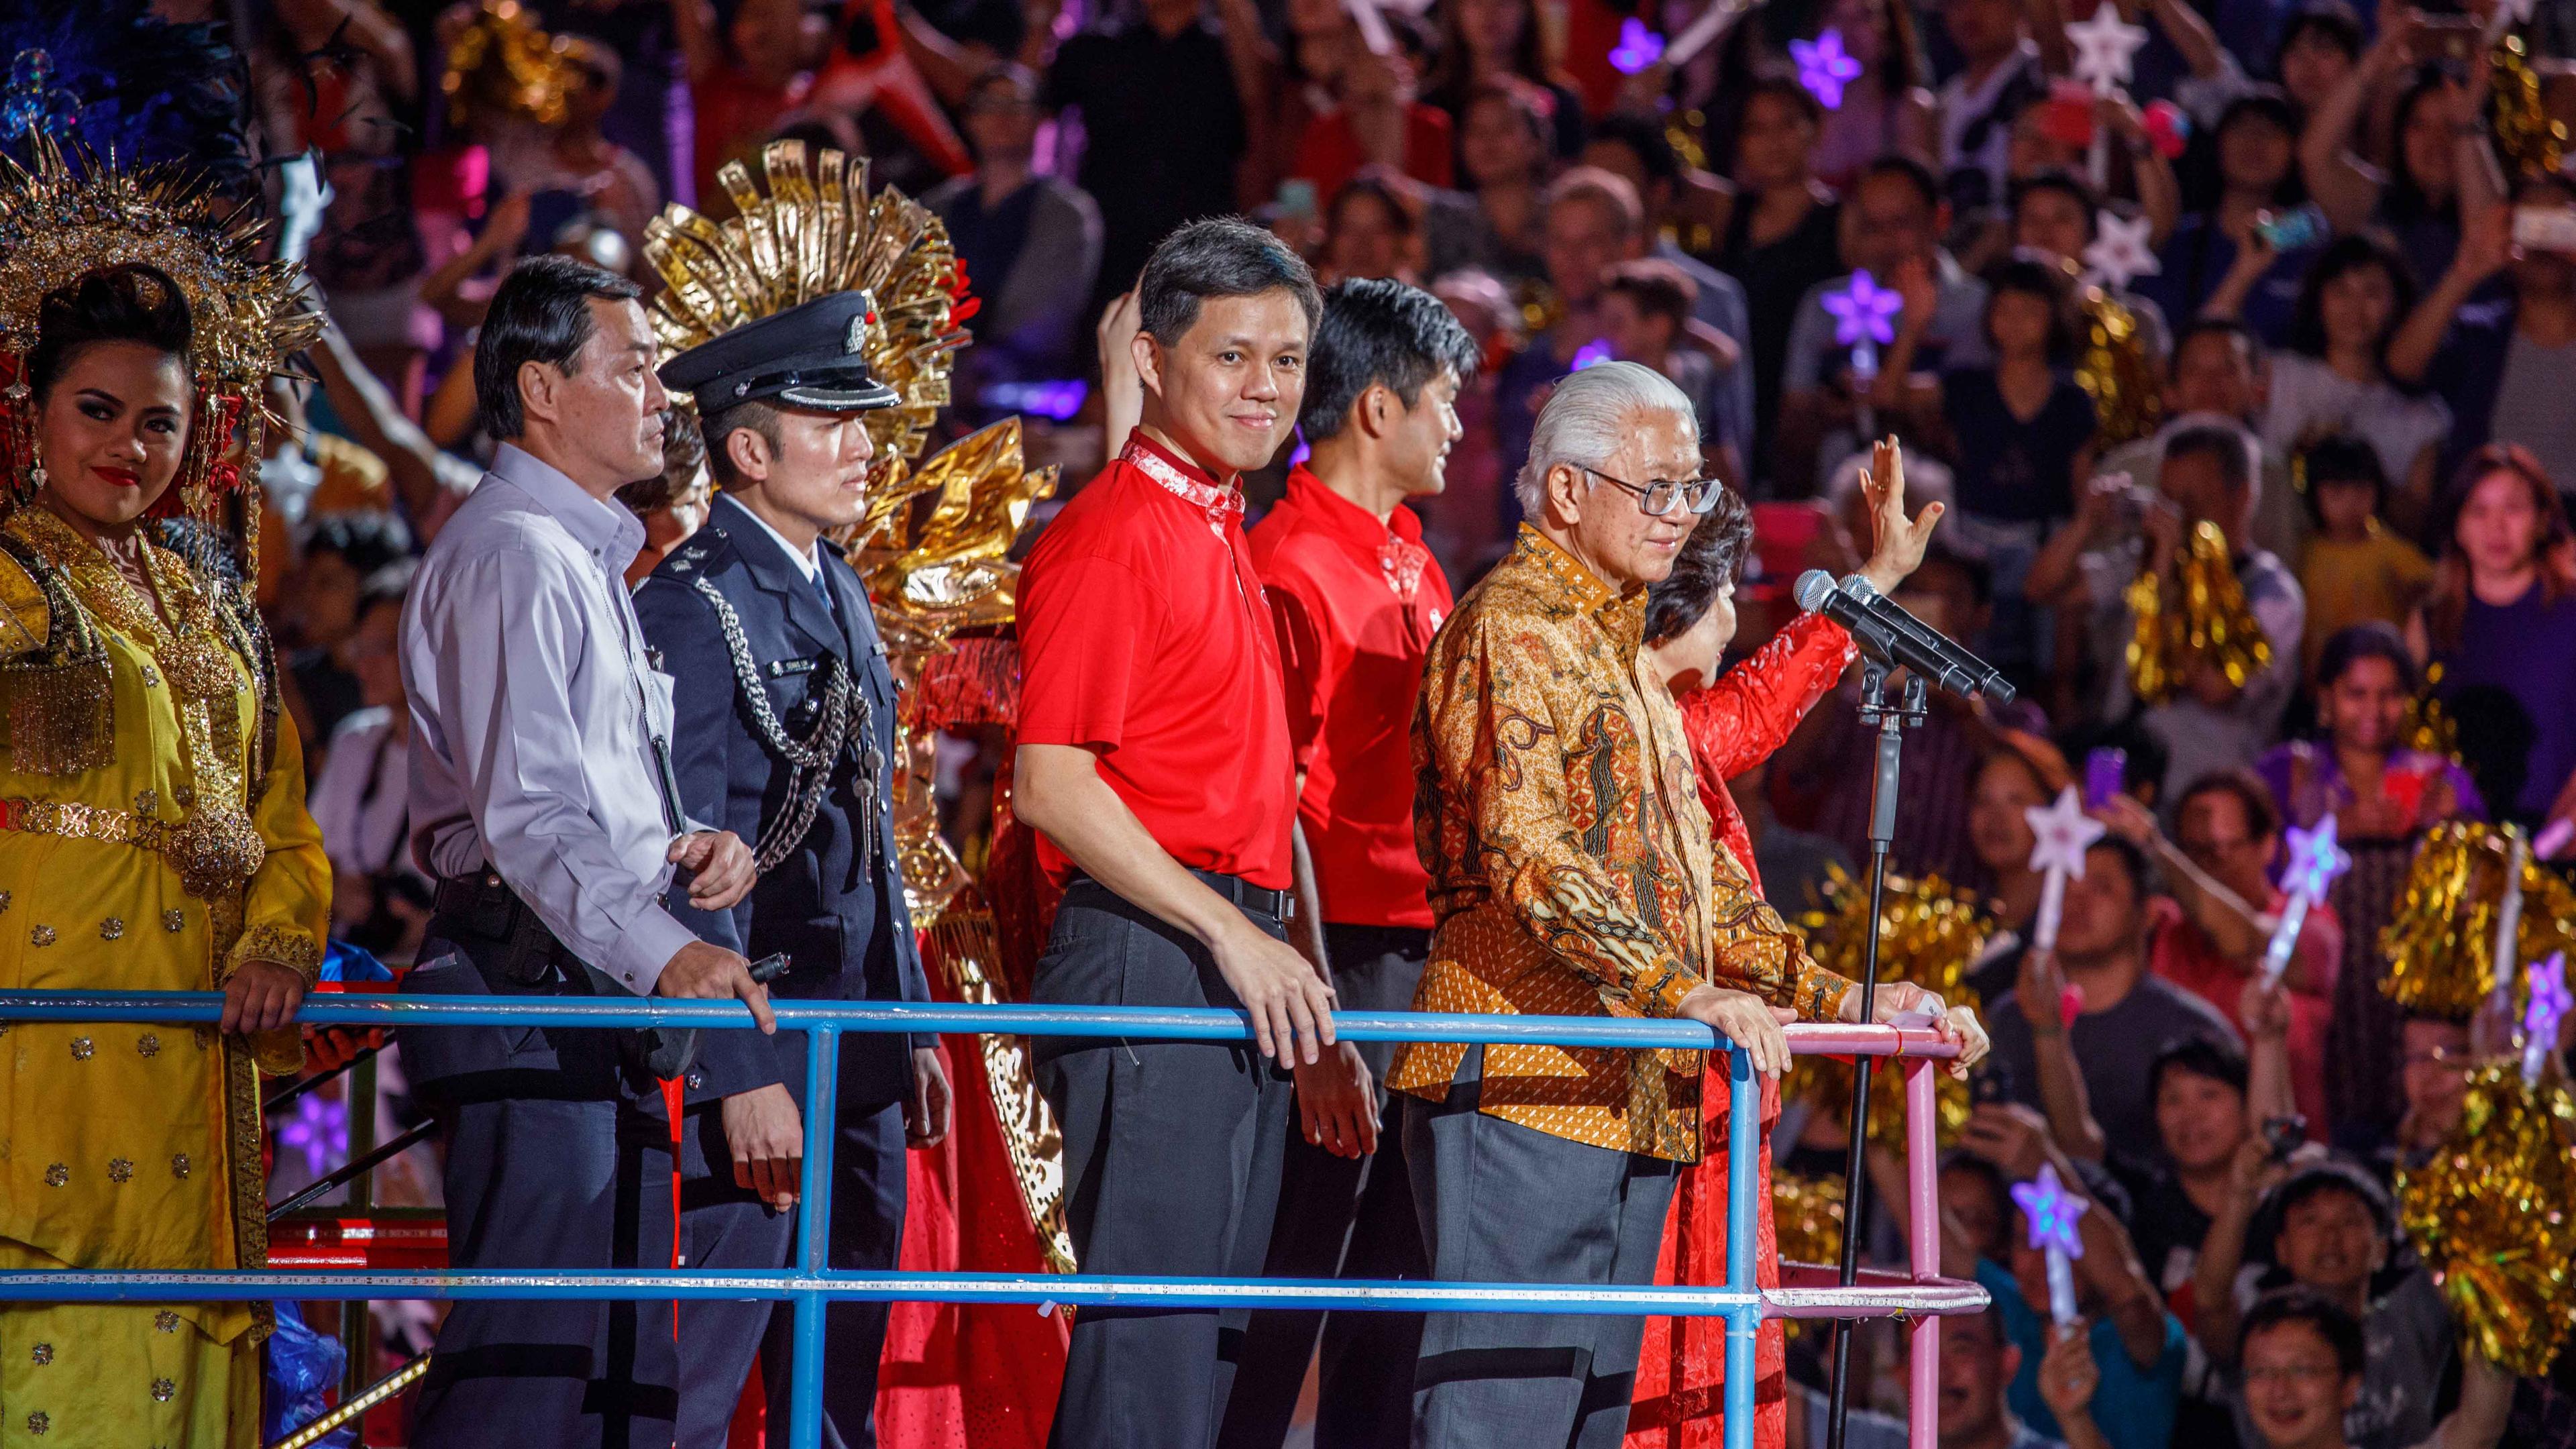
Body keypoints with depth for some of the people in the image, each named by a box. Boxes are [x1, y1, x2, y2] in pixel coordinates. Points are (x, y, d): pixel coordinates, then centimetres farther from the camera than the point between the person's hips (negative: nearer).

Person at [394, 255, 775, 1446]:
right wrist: (661, 948, -33)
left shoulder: (585, 560, 24)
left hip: (595, 1014, 11)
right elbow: (526, 814, -22)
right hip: (538, 1001, -11)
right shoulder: (511, 554, -11)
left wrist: (682, 849, 9)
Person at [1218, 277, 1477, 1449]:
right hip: (1347, 964, -9)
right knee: (1285, 1292, -7)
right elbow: (1276, 812, -15)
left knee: (1398, 1299, 10)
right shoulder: (1292, 569, -11)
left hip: (1430, 970, 9)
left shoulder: (1414, 568, 17)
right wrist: (1314, 1028, -19)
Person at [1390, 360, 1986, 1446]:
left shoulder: (1621, 651, 24)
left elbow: (1693, 877, 26)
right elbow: (1526, 855, -20)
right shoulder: (1512, 628, -7)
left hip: (1629, 1101, 10)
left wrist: (1843, 1001, 14)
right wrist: (1684, 990, -30)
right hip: (1523, 1081, -10)